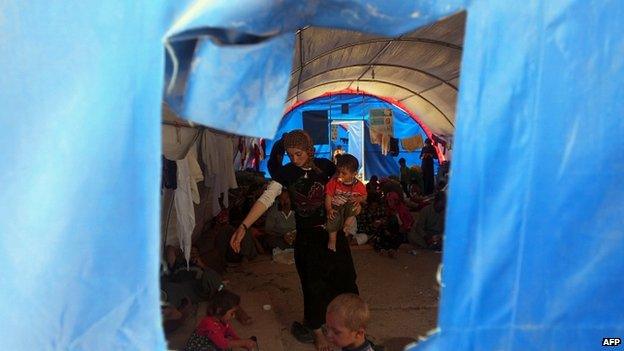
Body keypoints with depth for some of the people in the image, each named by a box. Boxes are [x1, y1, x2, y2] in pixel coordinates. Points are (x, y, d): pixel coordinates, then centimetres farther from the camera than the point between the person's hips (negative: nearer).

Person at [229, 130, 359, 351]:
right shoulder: (286, 172, -10)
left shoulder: (325, 166, -8)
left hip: (332, 231, 1)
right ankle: (316, 330, 27)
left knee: (343, 275, 11)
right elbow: (266, 199, -21)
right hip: (306, 236, -1)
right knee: (313, 284, 5)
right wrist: (243, 226, -32)